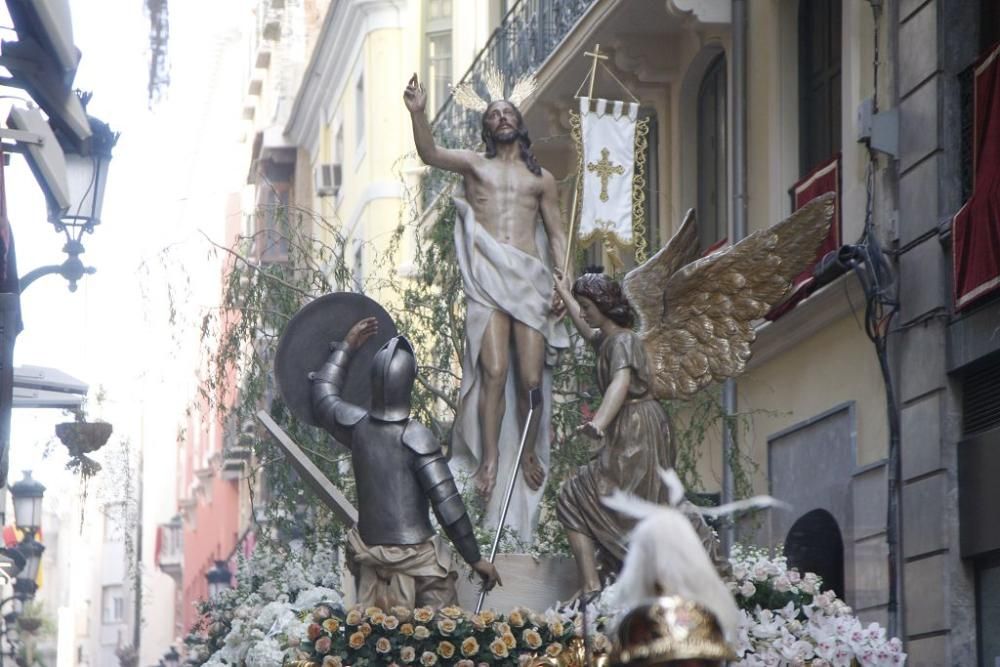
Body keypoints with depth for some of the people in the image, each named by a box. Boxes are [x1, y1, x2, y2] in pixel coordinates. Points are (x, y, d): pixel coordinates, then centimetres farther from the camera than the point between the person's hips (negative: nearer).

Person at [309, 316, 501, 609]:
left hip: (370, 556, 5)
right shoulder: (414, 436, -16)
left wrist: (345, 348, 29)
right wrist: (476, 559, -9)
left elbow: (323, 398, 22)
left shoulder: (357, 426, -2)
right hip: (417, 558, -5)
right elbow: (447, 503, -17)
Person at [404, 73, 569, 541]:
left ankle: (530, 452, 14)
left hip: (531, 278, 1)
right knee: (494, 370, -16)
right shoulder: (474, 165, 16)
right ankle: (489, 458, -11)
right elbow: (429, 154, -3)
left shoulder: (541, 179, 21)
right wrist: (418, 113, -21)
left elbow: (556, 235, 18)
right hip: (487, 277, -1)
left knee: (531, 377, -5)